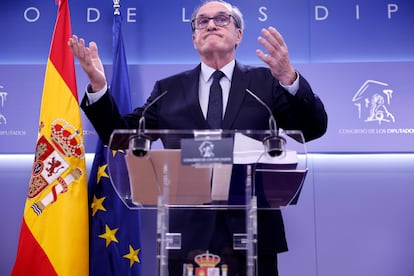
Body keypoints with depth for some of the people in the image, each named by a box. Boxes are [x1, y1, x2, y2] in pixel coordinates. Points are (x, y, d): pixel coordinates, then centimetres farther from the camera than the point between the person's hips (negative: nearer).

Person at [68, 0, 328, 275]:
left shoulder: (265, 81, 5)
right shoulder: (169, 89, 9)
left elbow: (314, 128, -6)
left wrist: (288, 77, -24)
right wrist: (98, 85, -9)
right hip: (188, 234, 1)